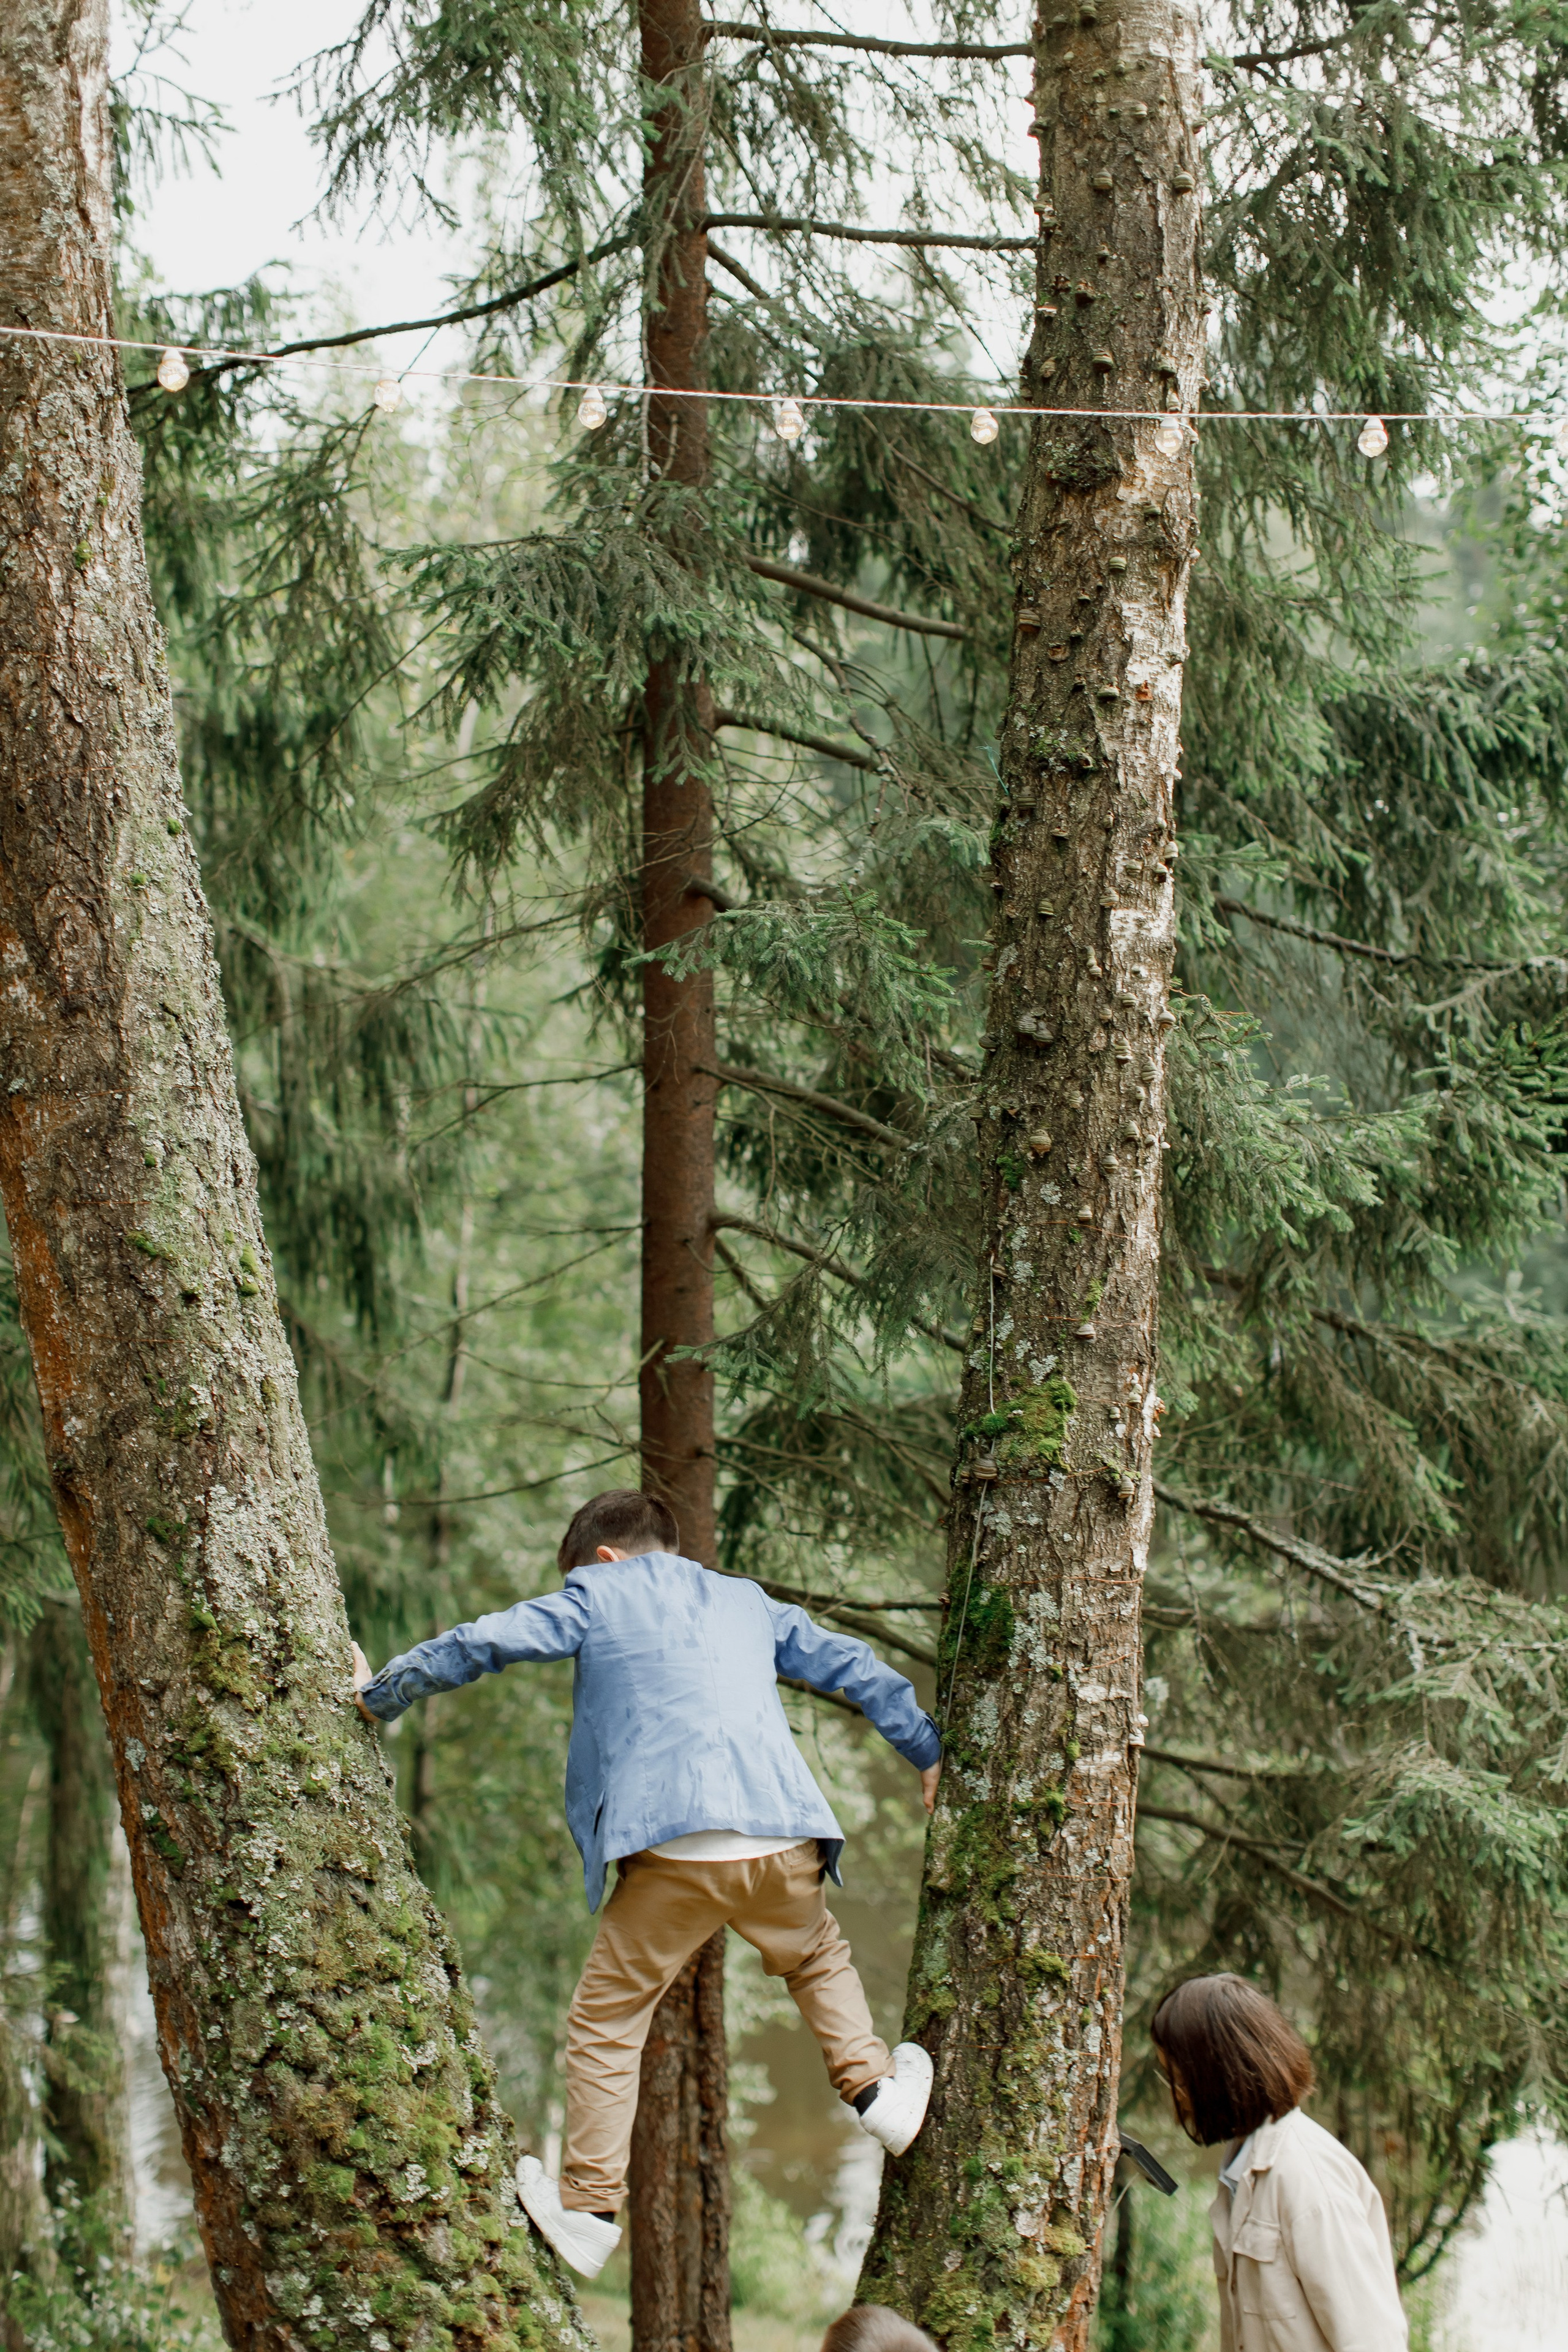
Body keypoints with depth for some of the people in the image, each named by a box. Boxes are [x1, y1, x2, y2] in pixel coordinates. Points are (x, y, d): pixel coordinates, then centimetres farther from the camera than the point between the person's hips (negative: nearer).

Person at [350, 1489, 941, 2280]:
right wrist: (929, 1753, 40)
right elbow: (855, 1669, 31)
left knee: (605, 2025, 8)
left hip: (675, 1852, -4)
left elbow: (480, 1645, 9)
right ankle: (875, 2090, 31)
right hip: (782, 1840, 4)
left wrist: (381, 1695, 22)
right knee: (818, 1959, 35)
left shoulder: (599, 1595, 14)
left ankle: (588, 2213, 8)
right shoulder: (748, 1602, 26)